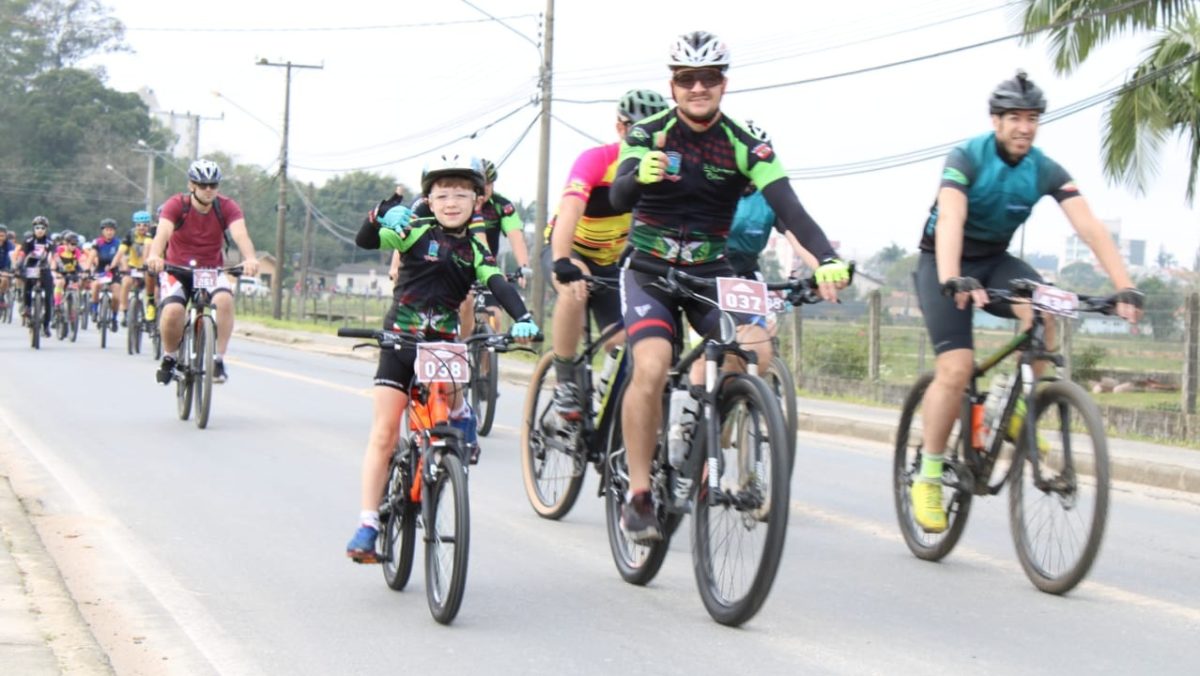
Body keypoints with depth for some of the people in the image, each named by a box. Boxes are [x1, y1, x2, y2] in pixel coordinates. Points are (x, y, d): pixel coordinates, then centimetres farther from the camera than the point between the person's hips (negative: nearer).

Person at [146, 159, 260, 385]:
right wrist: (154, 256, -54)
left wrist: (250, 259, -50)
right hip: (177, 270, -1)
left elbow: (240, 234, -29)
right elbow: (162, 232, -32)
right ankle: (169, 358, 2)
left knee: (224, 299, -31)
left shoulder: (227, 207, -12)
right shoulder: (176, 205, -15)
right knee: (173, 311, -28)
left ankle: (218, 360, -18)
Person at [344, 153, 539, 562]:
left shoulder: (475, 250, 4)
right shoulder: (417, 232, -4)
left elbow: (498, 284, -12)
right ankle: (368, 527, -3)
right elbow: (366, 240, -18)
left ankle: (461, 417, 6)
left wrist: (522, 318, -32)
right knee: (384, 433, -6)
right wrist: (381, 216, -41)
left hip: (444, 343, 1)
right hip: (401, 341, -1)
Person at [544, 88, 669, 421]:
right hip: (568, 250, -5)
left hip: (610, 262, 5)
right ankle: (565, 383, -25)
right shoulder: (596, 159, -26)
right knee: (575, 288, -38)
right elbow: (570, 209, -41)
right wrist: (562, 263, -57)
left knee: (625, 347, -9)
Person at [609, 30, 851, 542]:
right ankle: (638, 496, -14)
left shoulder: (744, 146, -7)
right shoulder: (648, 135, -9)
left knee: (756, 350, -22)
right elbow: (619, 198, -26)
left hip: (711, 273, 2)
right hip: (650, 270, -2)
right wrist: (641, 175, -51)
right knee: (651, 366, -26)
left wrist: (826, 258, -37)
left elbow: (787, 205, -19)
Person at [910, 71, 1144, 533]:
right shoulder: (966, 159, -21)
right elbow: (950, 220, -37)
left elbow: (1090, 228, -21)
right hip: (945, 263, -4)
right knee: (956, 367, -21)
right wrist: (953, 282, -55)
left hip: (994, 261, 4)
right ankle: (928, 477, -6)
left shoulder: (1046, 172, -11)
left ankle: (1020, 410, -11)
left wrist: (1125, 288, -35)